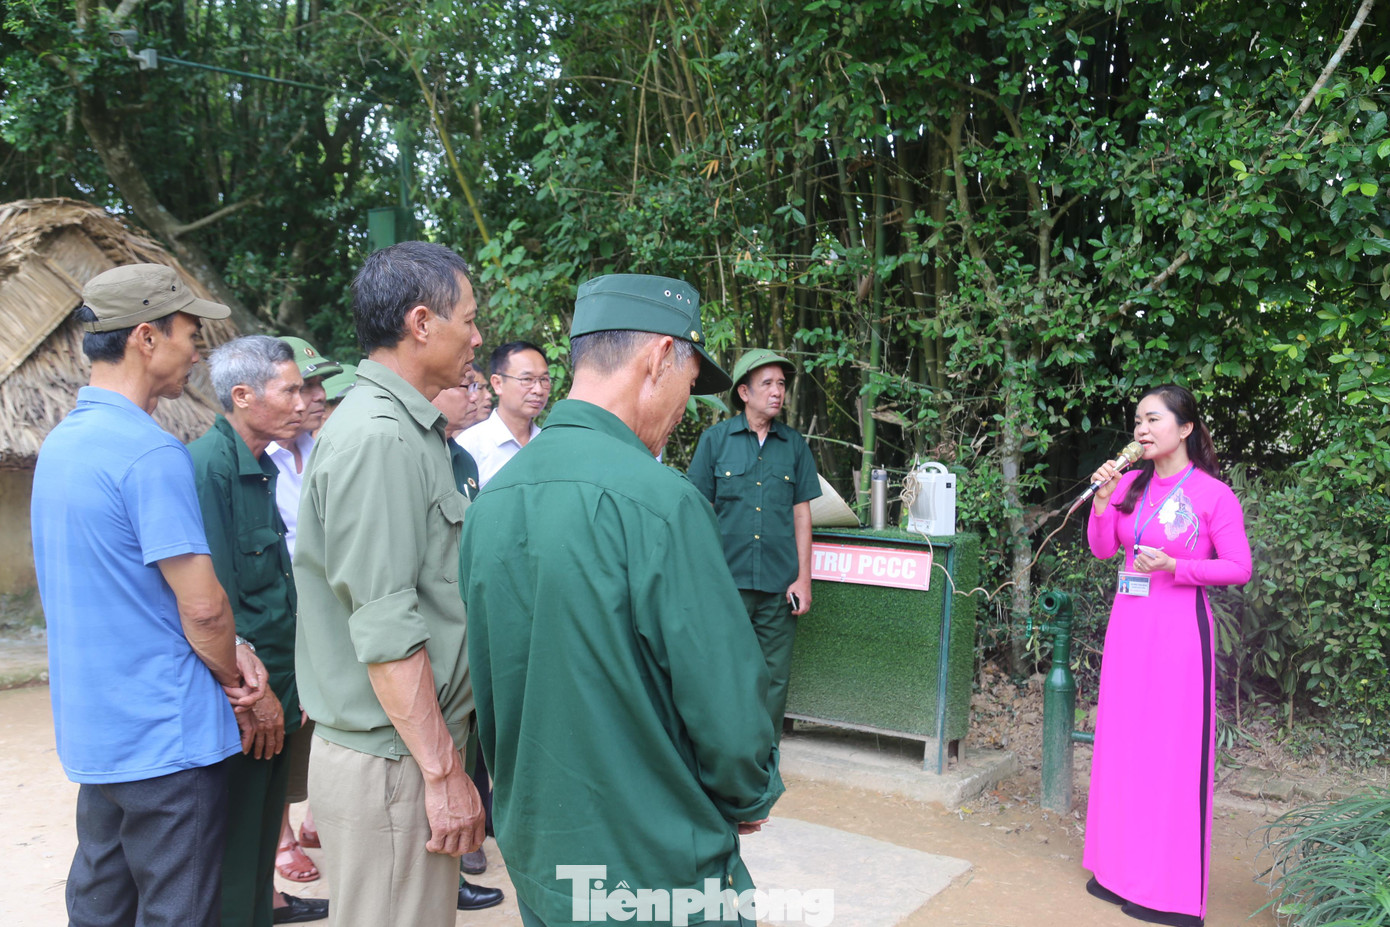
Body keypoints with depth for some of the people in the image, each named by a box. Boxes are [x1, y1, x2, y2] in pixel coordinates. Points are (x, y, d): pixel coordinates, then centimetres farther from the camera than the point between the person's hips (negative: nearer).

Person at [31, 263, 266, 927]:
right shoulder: (151, 453, -20)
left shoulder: (59, 443, 9)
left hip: (92, 725, 9)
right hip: (165, 735, -9)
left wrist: (228, 649, 4)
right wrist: (231, 677, -1)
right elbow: (202, 605, -20)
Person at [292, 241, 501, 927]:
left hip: (396, 747, 9)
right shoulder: (379, 437, -19)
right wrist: (443, 773, -18)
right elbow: (386, 630, -23)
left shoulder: (404, 427, 13)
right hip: (389, 762, -9)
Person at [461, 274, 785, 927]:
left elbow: (490, 686, 9)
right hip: (655, 872, -7)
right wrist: (749, 801, -2)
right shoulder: (657, 500, -24)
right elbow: (727, 705, -22)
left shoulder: (491, 498, 0)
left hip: (532, 855, 7)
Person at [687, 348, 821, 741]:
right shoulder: (715, 439, 2)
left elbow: (801, 514, 9)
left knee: (774, 678, 7)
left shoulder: (794, 444, 8)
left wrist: (803, 579, 3)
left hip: (779, 584, 2)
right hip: (727, 579, -2)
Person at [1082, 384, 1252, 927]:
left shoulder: (1214, 494, -7)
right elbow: (1102, 550, 8)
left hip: (1178, 627, -5)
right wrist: (1102, 499, -7)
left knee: (1172, 750, -1)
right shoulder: (1130, 484, 8)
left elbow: (1239, 568, -6)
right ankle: (1121, 866, 23)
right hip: (1128, 623, 6)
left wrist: (1173, 566, -18)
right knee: (1122, 743, 10)